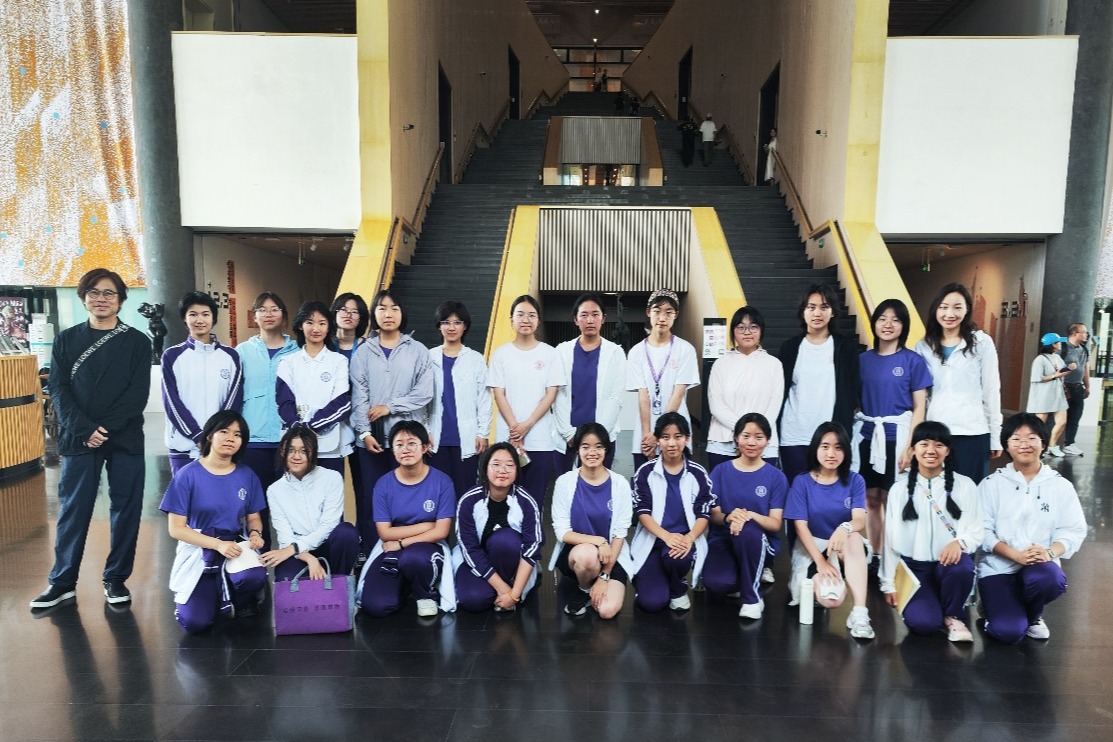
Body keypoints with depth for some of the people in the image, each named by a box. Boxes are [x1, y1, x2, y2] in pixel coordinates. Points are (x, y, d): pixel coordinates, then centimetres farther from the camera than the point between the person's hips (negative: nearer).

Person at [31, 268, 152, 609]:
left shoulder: (137, 341, 4)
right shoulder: (66, 340, 9)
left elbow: (138, 392, -4)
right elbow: (58, 390, 1)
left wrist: (106, 429, -14)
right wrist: (86, 430, -13)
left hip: (125, 438, -1)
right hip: (78, 438, 1)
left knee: (126, 509, 3)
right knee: (73, 510, 4)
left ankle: (116, 579, 15)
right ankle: (62, 582, 15)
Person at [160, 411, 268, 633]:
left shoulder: (247, 475, 0)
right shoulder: (188, 475, -9)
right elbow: (176, 528, -9)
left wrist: (255, 533, -13)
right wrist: (218, 544, -19)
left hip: (236, 547, 2)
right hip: (198, 553, -2)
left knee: (255, 576, -33)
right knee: (194, 623, -20)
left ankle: (239, 600, 5)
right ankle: (210, 594, 17)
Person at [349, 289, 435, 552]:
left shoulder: (418, 351, 4)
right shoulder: (363, 352, 8)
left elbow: (424, 393, -5)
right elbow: (359, 396, 2)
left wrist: (389, 407, -9)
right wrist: (364, 432, -7)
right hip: (372, 437, 1)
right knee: (370, 499, 5)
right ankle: (368, 554, 15)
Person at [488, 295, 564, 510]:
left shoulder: (549, 353, 3)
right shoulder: (501, 353, 4)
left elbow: (551, 394, -1)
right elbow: (499, 395, 1)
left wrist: (527, 425, -10)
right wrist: (514, 428, -10)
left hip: (541, 439, 0)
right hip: (507, 437, 0)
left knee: (535, 497, 3)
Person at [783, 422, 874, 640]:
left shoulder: (854, 481, -1)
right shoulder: (802, 482, -5)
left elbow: (860, 520, -14)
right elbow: (801, 526, -10)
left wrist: (845, 528, -39)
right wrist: (820, 561, -22)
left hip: (846, 548, 2)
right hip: (811, 549, -2)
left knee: (853, 537, -36)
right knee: (831, 599, -29)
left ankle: (859, 613, -34)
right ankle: (819, 582, 8)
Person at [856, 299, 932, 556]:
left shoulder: (913, 360, -2)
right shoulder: (863, 359, 7)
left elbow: (919, 407, -3)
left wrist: (909, 446, -10)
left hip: (897, 436, -3)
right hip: (868, 436, 3)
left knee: (892, 500, 2)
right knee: (871, 499, 9)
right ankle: (874, 556, 20)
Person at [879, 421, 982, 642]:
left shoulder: (964, 485, 4)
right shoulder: (901, 488, 4)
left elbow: (975, 531, -3)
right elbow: (891, 537, 5)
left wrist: (959, 542, -27)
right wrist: (889, 582, 4)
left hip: (950, 561, 1)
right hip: (913, 566, -1)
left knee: (962, 568, -36)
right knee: (922, 623, -24)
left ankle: (953, 615, -4)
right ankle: (925, 604, 14)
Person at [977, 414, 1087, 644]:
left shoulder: (1061, 486, 5)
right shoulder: (991, 484, 0)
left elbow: (1074, 530, -1)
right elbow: (983, 530, -6)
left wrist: (1049, 552, -20)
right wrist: (1016, 555, -21)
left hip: (1041, 564, 2)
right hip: (998, 566, -2)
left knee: (1050, 580, -36)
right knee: (1008, 632, -22)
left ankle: (1033, 615, 2)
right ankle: (998, 606, 19)